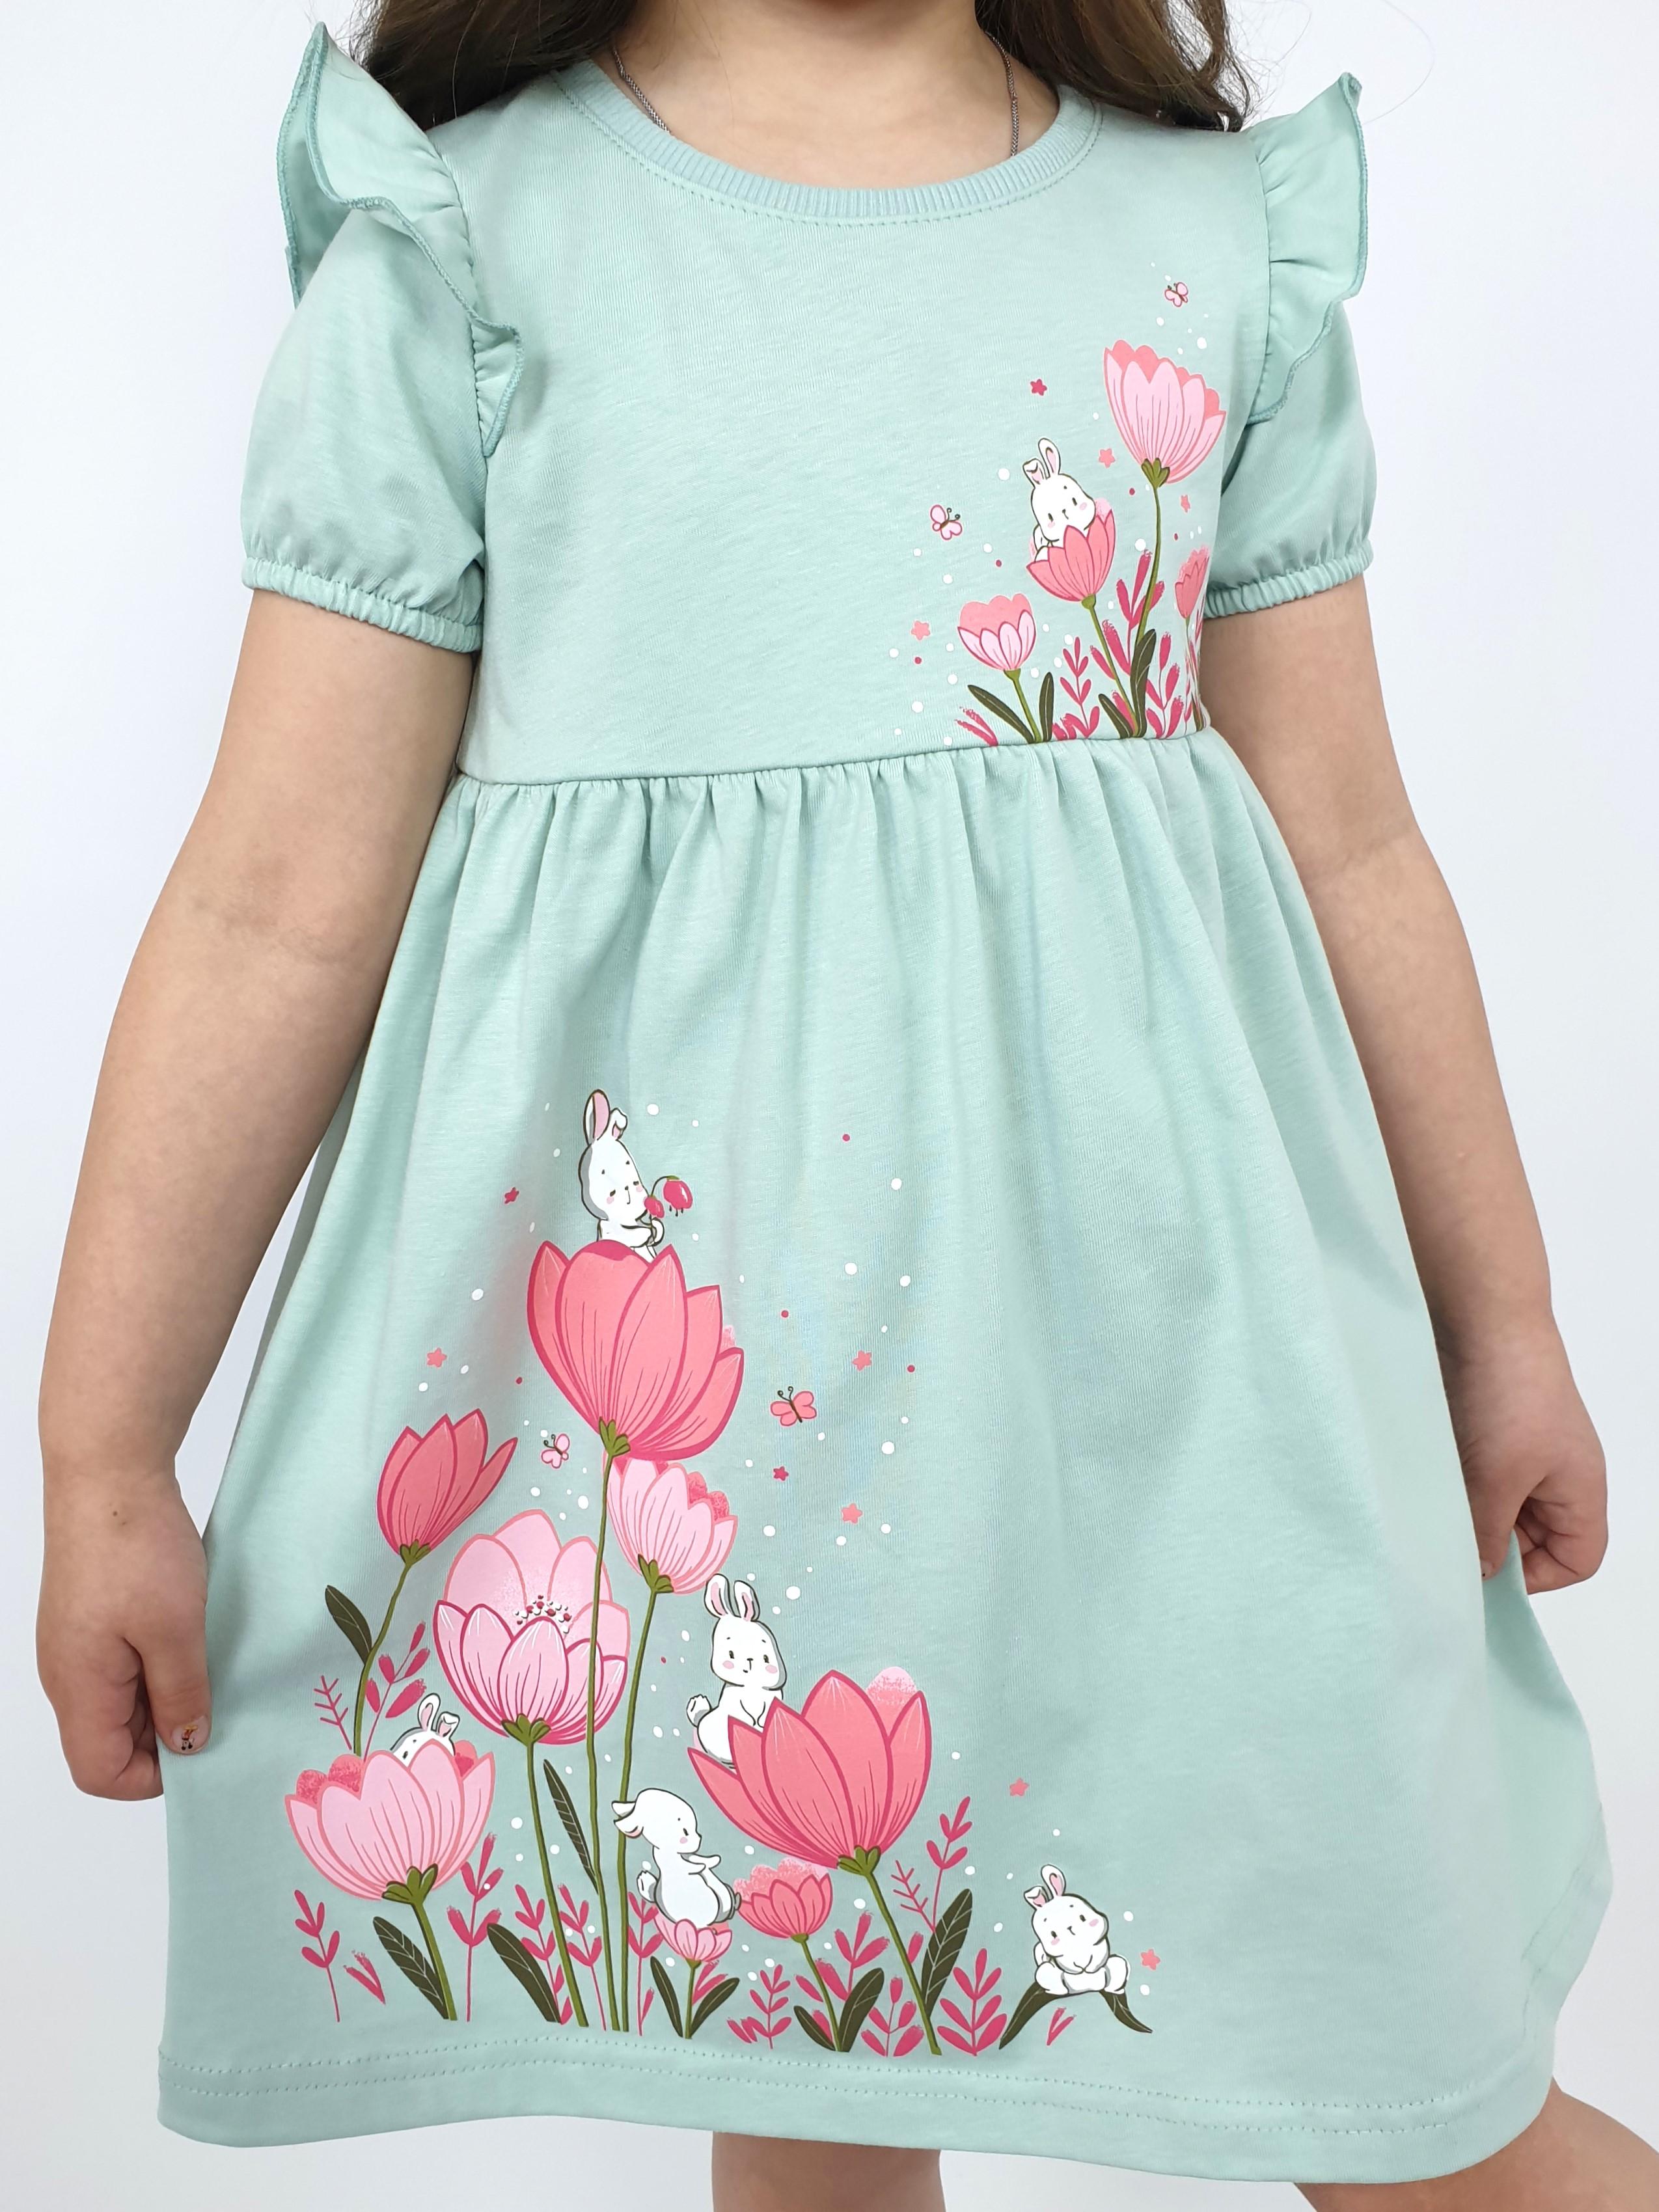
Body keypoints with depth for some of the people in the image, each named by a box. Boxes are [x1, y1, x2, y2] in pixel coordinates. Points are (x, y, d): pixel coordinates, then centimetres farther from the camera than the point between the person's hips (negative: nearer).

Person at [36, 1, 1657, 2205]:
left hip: (1149, 1293, 2)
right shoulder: (463, 242, 0)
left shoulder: (1224, 232, 9)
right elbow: (278, 914, -3)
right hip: (673, 1315, -1)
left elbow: (1352, 851, 12)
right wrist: (105, 1452, -1)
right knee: (792, 2030, 14)